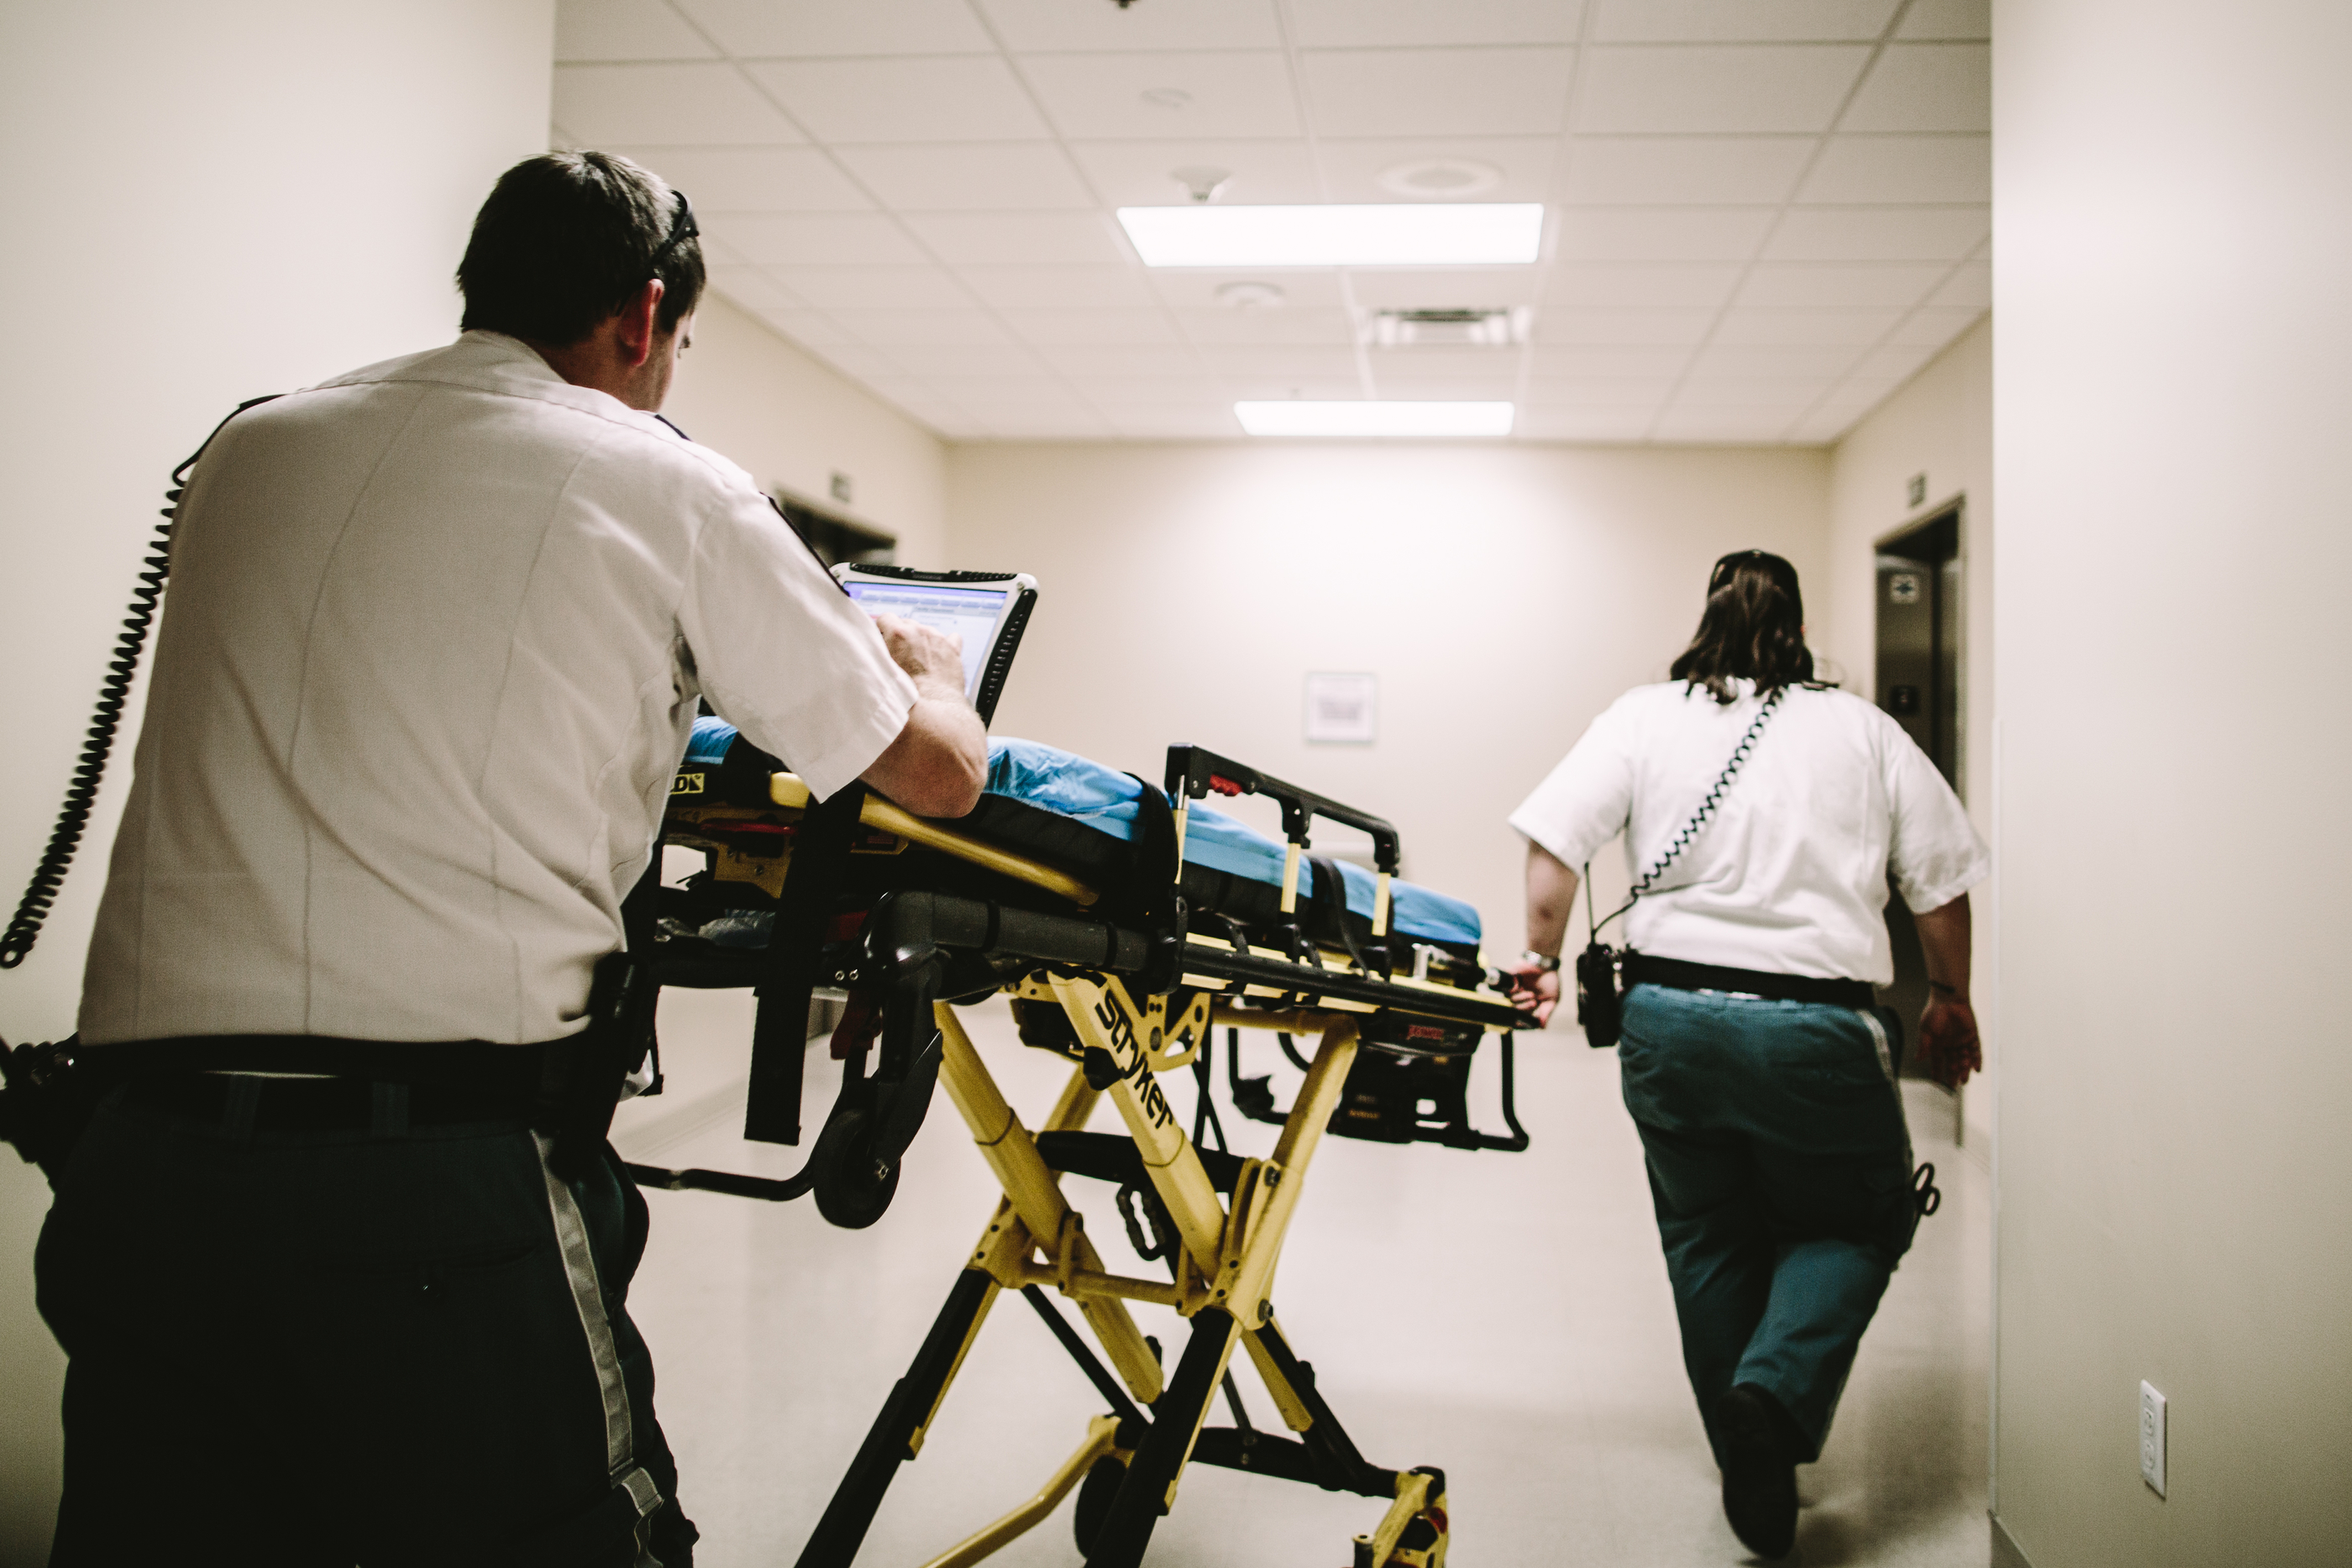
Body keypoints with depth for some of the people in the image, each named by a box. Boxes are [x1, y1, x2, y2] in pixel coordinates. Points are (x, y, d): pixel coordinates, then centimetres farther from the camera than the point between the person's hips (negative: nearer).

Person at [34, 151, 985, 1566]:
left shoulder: (246, 452, 13)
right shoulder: (671, 491, -1)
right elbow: (939, 774, 6)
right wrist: (932, 665, 29)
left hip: (139, 1171, 5)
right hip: (451, 1195, -5)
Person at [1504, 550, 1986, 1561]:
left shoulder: (1644, 718, 6)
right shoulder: (1864, 731, 7)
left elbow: (1555, 844, -4)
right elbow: (1941, 883, 9)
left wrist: (1542, 958, 7)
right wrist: (1951, 1003, 22)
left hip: (1669, 1017, 2)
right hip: (1816, 1031, -1)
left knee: (1708, 1243, 18)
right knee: (1852, 1226, 19)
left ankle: (1755, 1477, 27)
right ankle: (1775, 1391, -5)